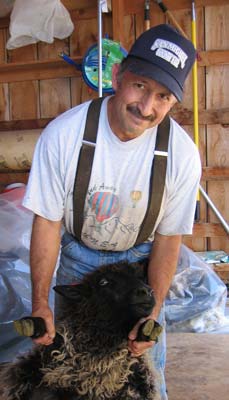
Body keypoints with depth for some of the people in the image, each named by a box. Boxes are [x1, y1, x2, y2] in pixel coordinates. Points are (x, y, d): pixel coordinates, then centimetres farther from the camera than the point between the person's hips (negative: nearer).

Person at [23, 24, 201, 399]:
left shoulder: (182, 154, -25)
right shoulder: (62, 135, -28)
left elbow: (168, 236, -14)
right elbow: (47, 221, -18)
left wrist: (153, 312, -16)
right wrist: (41, 303, -17)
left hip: (140, 257, 0)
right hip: (78, 254, 0)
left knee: (148, 358, 10)